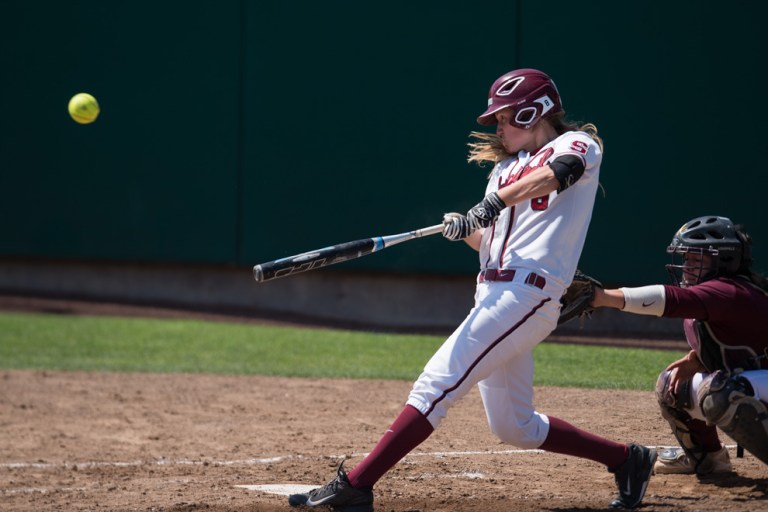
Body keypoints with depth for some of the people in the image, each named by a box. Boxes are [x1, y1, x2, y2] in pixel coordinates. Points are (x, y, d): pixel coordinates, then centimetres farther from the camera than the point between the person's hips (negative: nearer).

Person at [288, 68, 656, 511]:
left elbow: (554, 174, -24)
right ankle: (626, 459, 24)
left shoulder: (578, 144, 1)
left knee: (437, 384, -18)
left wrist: (494, 204, -35)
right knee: (515, 428, 11)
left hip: (528, 291, -9)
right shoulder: (506, 166, 24)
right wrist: (464, 228, -4)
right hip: (493, 292, 9)